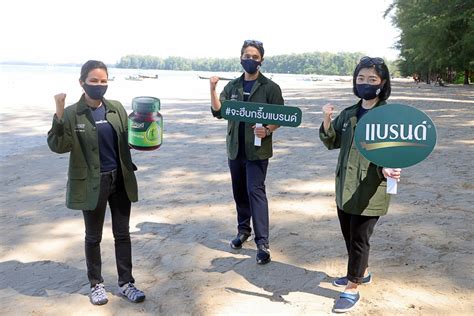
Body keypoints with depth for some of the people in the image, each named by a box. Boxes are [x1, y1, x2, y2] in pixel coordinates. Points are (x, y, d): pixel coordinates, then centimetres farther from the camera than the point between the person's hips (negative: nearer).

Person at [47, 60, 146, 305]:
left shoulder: (117, 108, 2)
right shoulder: (72, 114, -9)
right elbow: (58, 146, -18)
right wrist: (59, 114, -29)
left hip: (120, 179, 3)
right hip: (92, 184, -3)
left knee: (122, 234, 11)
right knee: (93, 237, 13)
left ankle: (126, 283, 24)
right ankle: (96, 284, 31)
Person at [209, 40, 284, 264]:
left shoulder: (270, 88, -3)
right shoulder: (232, 86, 9)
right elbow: (218, 112, 0)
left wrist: (267, 130, -24)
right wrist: (213, 90, -15)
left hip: (257, 149, -4)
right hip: (235, 149, 5)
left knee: (255, 190, -11)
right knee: (239, 191, 14)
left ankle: (262, 243, -8)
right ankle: (243, 229, 32)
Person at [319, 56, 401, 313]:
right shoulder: (348, 114, 8)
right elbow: (332, 142, 10)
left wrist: (386, 168, -36)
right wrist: (327, 121, -8)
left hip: (370, 189, -6)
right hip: (344, 186, 7)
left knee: (359, 238, 2)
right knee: (348, 234, 19)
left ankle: (352, 289, 17)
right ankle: (361, 272, 41)